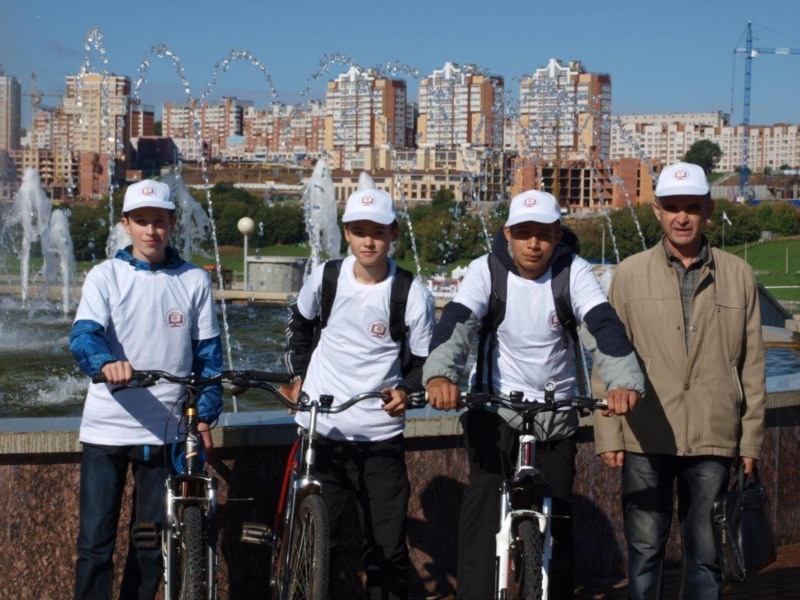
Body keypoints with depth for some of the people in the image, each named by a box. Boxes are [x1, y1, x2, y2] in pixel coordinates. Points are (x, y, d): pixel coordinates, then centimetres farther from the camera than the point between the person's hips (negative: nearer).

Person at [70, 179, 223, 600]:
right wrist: (106, 362, -38)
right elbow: (83, 335, -16)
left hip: (165, 432, 1)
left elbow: (208, 354, 8)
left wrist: (205, 416, -1)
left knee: (152, 547, 8)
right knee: (95, 542, -2)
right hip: (106, 428, -1)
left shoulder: (195, 281, 4)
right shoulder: (105, 276, -1)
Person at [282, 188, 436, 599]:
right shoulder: (325, 277, -2)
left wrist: (406, 391, -19)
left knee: (387, 550, 4)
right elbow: (301, 322, 19)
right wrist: (299, 375, 13)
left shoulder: (413, 295, -9)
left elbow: (423, 361, -1)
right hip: (321, 431, 2)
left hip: (380, 438, -2)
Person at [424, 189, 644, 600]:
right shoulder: (486, 270, -9)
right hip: (494, 411, -2)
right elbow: (455, 323, -23)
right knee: (484, 512, -17)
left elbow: (606, 325, -22)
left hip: (557, 418, 2)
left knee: (558, 522, 9)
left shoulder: (574, 272, -8)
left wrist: (625, 381, -41)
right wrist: (440, 374, -44)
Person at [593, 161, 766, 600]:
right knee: (644, 550, 5)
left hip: (714, 439, 1)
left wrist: (751, 440, 6)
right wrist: (608, 435, -1)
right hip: (646, 438, -1)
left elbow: (752, 365, 8)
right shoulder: (630, 274, 3)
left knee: (706, 554, 7)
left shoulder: (738, 275, 6)